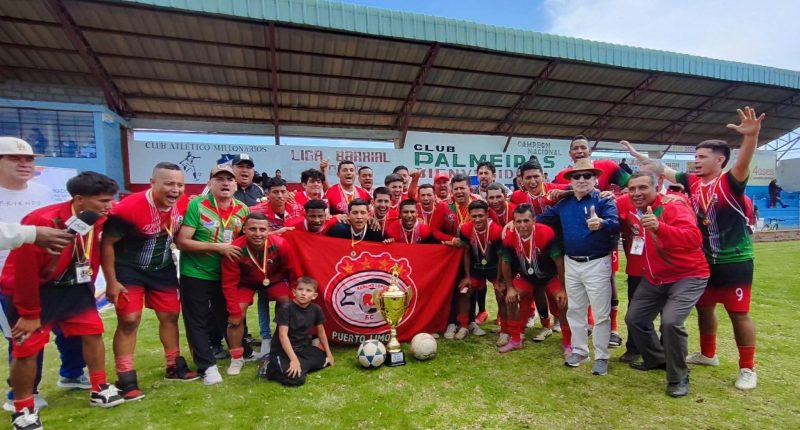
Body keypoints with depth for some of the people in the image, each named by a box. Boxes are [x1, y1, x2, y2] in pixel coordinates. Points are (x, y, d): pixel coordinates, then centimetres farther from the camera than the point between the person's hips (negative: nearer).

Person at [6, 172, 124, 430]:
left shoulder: (99, 220, -9)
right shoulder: (41, 222, -29)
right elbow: (25, 271, -22)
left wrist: (88, 287, 14)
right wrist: (30, 313, -14)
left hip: (73, 287, 6)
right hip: (36, 290, -6)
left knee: (93, 331, 8)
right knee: (27, 349, -1)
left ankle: (100, 390, 24)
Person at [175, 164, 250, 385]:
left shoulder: (243, 210, -1)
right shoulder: (196, 206, -15)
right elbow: (181, 242, -20)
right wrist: (217, 247, -25)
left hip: (227, 275, 4)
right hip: (195, 274, -4)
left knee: (225, 317, 17)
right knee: (197, 322, 3)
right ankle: (207, 366, 14)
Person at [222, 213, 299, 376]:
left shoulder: (280, 245, -33)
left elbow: (292, 272, -15)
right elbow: (229, 284, -22)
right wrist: (234, 312, -22)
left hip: (275, 279, 1)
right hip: (246, 282, 0)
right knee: (235, 318, -13)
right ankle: (237, 358, 10)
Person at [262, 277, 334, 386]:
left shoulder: (316, 309, -5)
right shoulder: (286, 309, -20)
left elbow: (321, 332, 9)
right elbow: (283, 335, -25)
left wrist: (328, 353, 13)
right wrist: (294, 360, -31)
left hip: (303, 348, 7)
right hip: (282, 351, -7)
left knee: (326, 360, 3)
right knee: (297, 379, -24)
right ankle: (271, 368, -2)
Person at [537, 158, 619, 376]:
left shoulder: (604, 201, -10)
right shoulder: (564, 204, 6)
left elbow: (615, 224, -28)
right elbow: (543, 219, 14)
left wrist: (601, 223, -49)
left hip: (597, 264, -5)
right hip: (571, 264, 6)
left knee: (601, 313, 4)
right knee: (574, 310, 16)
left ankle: (601, 357, 19)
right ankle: (579, 350, 32)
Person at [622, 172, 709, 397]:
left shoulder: (673, 206, -22)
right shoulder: (633, 210, -2)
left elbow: (694, 239, -38)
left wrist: (659, 227, -52)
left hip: (687, 277, -7)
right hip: (653, 279, 7)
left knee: (671, 321, -24)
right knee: (634, 319, 10)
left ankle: (678, 378, 0)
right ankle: (657, 359, 36)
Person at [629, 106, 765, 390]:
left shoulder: (730, 182, -15)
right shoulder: (692, 181, 2)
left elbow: (744, 163, -35)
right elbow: (661, 169, 8)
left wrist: (751, 136, -52)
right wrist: (636, 154, 7)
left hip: (734, 260, -6)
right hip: (703, 259, 7)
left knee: (738, 313, 2)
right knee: (703, 307, 17)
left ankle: (748, 368, 18)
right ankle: (708, 354, 36)